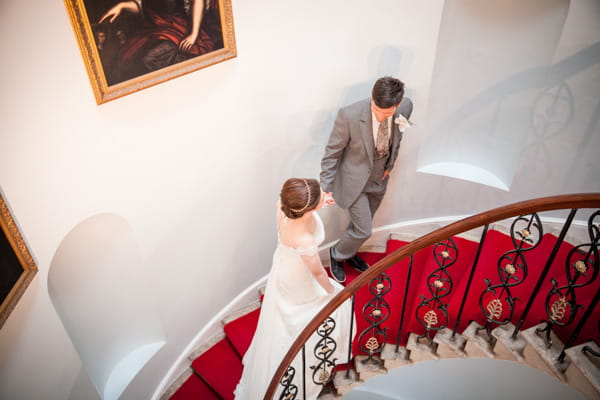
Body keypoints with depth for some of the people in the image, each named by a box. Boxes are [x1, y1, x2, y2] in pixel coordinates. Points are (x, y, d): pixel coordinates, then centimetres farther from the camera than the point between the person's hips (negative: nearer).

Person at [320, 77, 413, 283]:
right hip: (354, 180, -5)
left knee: (361, 224, 23)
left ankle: (348, 253, 52)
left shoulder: (405, 107, -18)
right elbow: (332, 152, -20)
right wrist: (326, 186, -20)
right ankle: (337, 254, 32)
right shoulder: (349, 115, -32)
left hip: (379, 179, 5)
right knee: (363, 230, 1)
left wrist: (389, 166, 6)